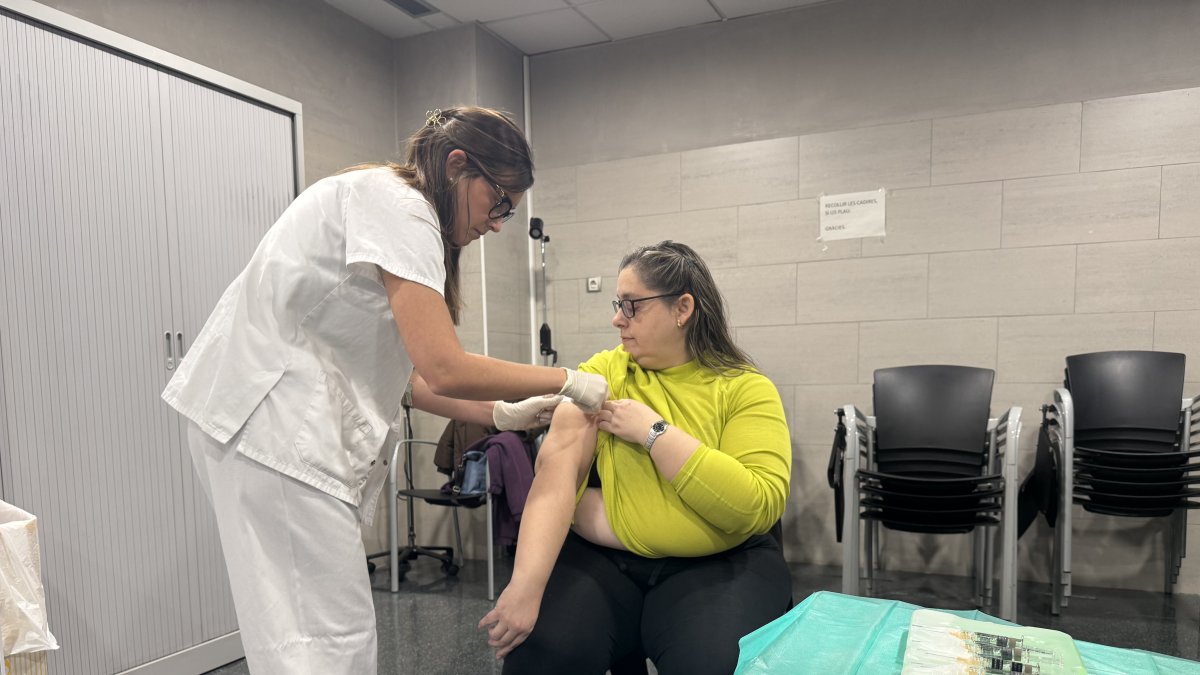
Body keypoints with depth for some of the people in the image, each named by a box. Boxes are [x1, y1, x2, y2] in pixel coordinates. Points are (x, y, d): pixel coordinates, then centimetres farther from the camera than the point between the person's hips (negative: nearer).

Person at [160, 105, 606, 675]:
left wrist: (501, 414, 9)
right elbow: (444, 369, -21)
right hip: (269, 422, -10)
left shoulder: (393, 209, 18)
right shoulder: (396, 202, -12)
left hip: (275, 420, 10)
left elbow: (399, 372, 15)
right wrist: (567, 382, -9)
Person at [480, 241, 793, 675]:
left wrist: (653, 431, -18)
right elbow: (556, 472, -13)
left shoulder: (745, 388, -4)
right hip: (606, 559, 1)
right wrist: (527, 583, -27)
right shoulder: (603, 373, 1)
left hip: (721, 565, -1)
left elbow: (760, 506, -18)